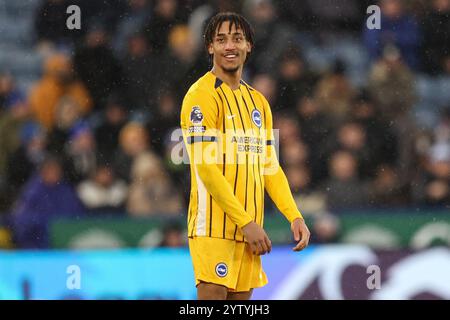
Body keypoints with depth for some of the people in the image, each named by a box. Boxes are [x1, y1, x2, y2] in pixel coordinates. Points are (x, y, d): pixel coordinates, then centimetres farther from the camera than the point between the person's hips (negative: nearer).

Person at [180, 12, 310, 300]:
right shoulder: (202, 95, -8)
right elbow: (206, 168, -15)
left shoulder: (258, 101, 16)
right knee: (213, 294, -12)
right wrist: (246, 221, -18)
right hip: (214, 226, -7)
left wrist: (295, 217, 4)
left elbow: (270, 167, 18)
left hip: (249, 229, 7)